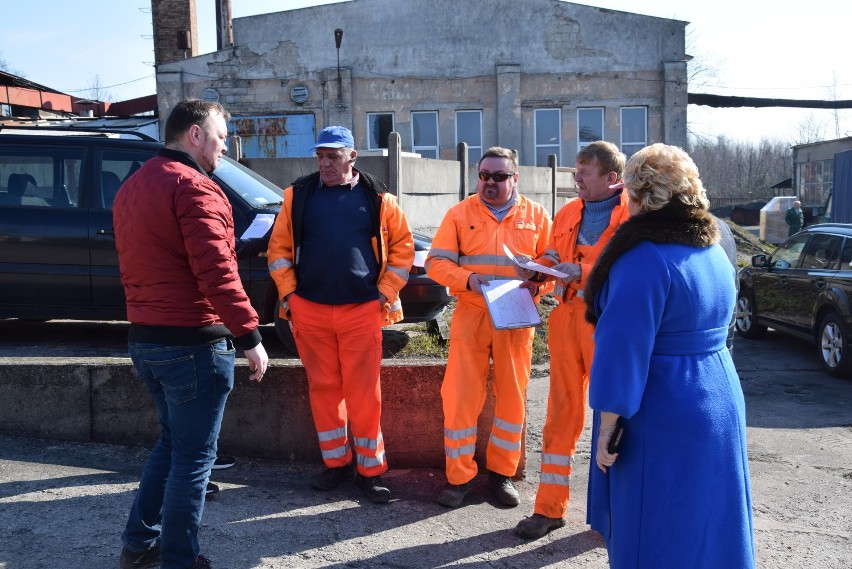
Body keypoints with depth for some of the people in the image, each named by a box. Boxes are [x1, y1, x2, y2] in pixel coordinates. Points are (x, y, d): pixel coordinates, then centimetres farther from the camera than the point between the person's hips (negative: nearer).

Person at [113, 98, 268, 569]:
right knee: (193, 456, 3)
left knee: (172, 441, 23)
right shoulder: (194, 187, -15)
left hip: (144, 338, 9)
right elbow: (216, 271, -23)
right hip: (192, 341, -9)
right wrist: (249, 336, -19)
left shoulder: (132, 188, 16)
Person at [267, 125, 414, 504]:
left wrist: (386, 292, 1)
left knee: (364, 393, 0)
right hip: (310, 309, 2)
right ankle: (336, 463, 24)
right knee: (323, 388, 9)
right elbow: (279, 247, 10)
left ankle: (370, 470, 13)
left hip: (362, 310, -2)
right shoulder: (298, 194, 6)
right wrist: (288, 293, 3)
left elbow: (403, 245, 7)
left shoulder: (377, 197, 3)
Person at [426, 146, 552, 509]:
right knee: (460, 397, -1)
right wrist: (468, 279, -18)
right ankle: (459, 476, 14)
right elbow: (436, 262, 0)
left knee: (512, 397, 9)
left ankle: (502, 472, 25)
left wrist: (537, 285, -12)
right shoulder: (460, 213, 4)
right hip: (470, 316, -1)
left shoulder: (535, 215, 7)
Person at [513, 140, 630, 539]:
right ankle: (550, 507, 17)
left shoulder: (633, 214, -6)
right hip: (567, 316, 6)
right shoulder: (567, 213, 15)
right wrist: (536, 269, 3)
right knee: (562, 410, 8)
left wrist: (582, 271, -20)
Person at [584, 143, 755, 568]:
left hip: (664, 421, -8)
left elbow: (624, 351, -22)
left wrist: (607, 429, -16)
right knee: (704, 526, 21)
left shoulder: (645, 258, -20)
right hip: (719, 405, 9)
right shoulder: (713, 251, 8)